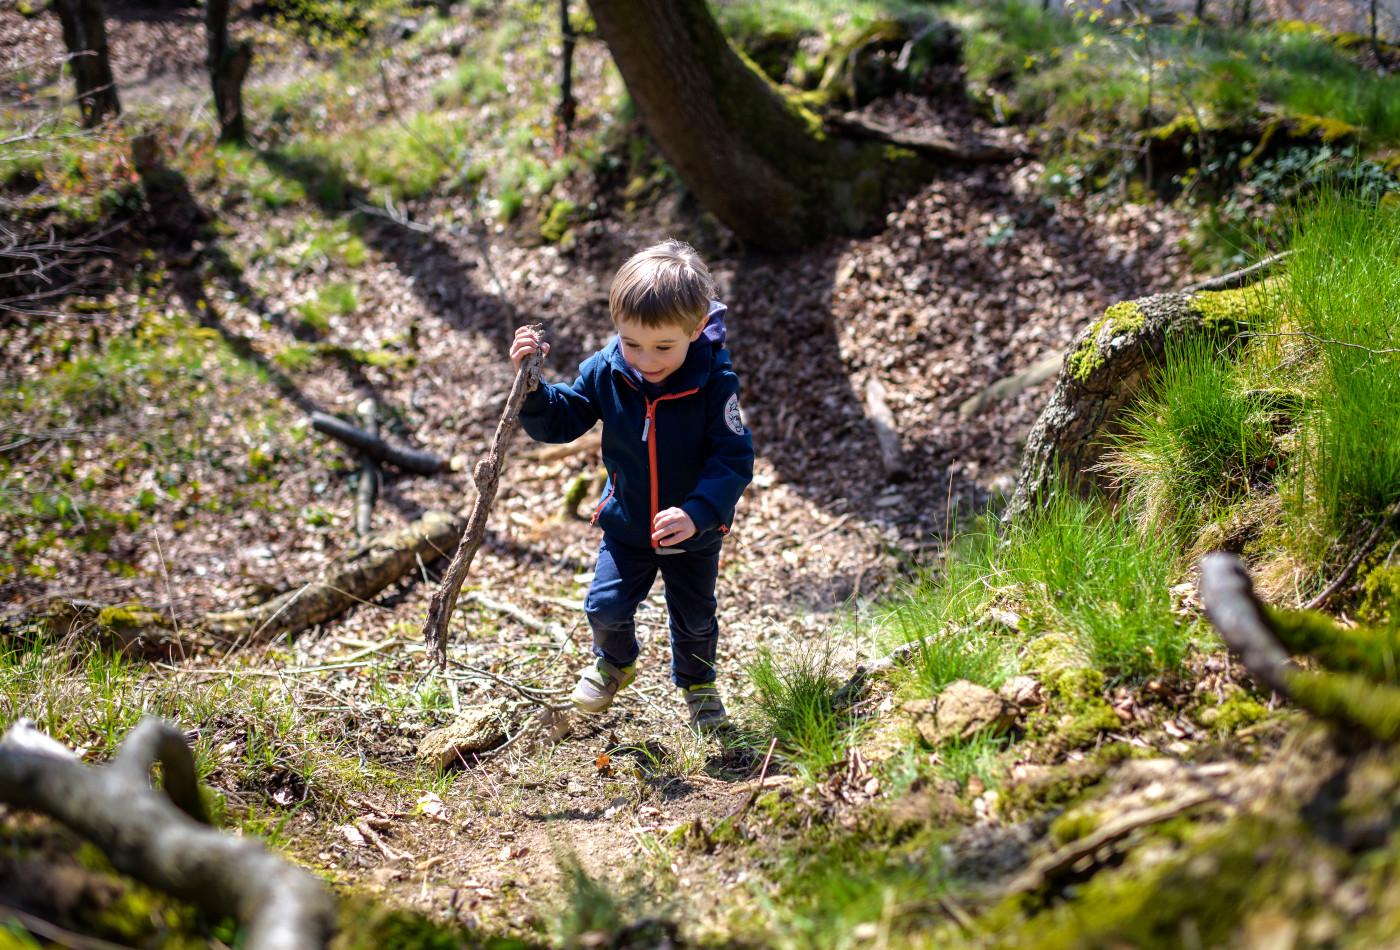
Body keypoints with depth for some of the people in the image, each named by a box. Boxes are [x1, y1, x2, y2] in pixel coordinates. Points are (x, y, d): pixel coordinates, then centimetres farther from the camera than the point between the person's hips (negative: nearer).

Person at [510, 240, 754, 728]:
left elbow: (734, 460, -27)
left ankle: (696, 682, 50)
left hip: (694, 533, -2)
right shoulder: (605, 371, -19)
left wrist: (698, 513, -42)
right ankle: (614, 663, 39)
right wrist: (531, 385, -30)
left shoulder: (715, 381, -28)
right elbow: (560, 421, -9)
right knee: (605, 606, 3)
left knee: (695, 616, 18)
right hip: (626, 525, 2)